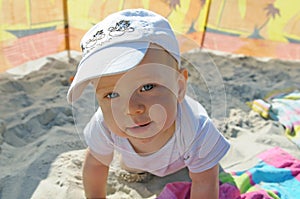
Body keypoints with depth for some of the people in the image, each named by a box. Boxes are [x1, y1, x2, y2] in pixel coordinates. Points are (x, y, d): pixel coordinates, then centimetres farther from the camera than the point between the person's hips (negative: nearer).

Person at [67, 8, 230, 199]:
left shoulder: (197, 131, -45)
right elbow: (95, 163, -16)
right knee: (130, 168, 30)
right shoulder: (103, 127, -37)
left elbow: (204, 183, -28)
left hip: (183, 162, -1)